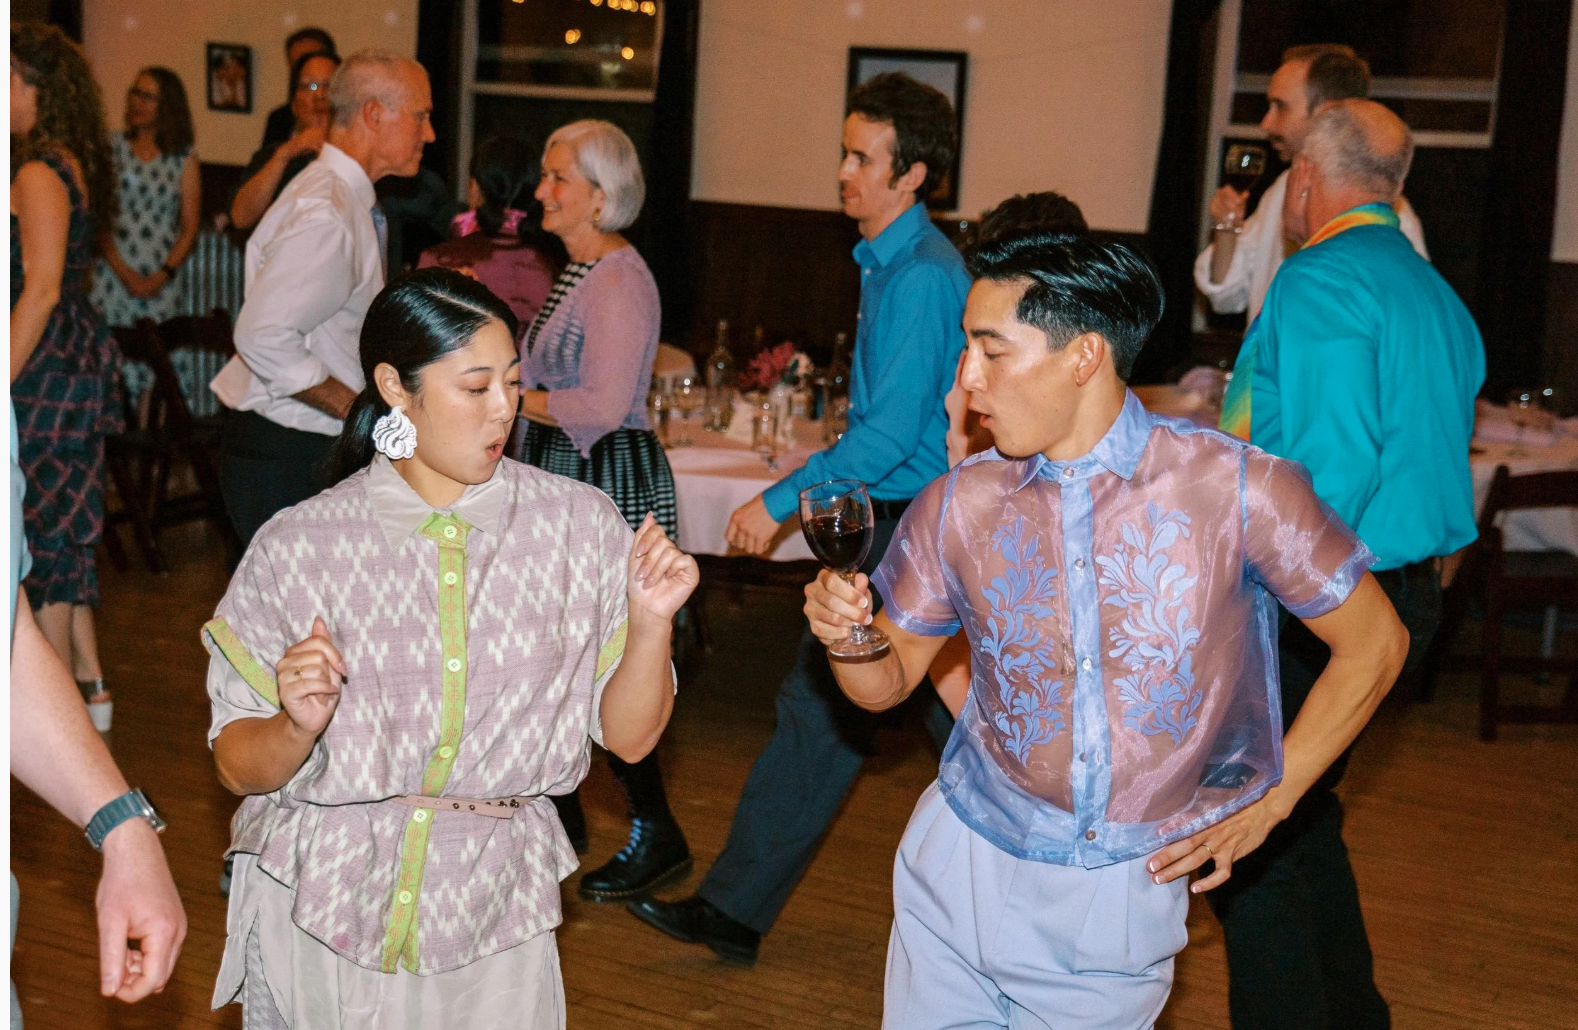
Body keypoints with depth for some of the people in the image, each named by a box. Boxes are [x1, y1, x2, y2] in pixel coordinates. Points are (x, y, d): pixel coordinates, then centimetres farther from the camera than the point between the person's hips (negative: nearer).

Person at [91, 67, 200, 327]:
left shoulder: (184, 157, 7)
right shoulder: (112, 147, 7)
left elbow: (189, 229, 5)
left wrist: (162, 277, -7)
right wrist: (123, 271, -10)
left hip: (159, 284, 0)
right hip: (113, 274, 0)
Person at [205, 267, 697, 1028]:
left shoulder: (578, 524, -2)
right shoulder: (297, 545, -6)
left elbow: (629, 735, 0)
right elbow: (239, 766, -1)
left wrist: (649, 622, -16)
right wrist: (298, 727, -22)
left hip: (490, 911, 1)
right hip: (317, 904, -1)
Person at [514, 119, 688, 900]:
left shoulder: (619, 283, -17)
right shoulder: (578, 270, 14)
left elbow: (603, 406, -23)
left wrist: (511, 397, -13)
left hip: (607, 483, -10)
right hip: (560, 480, 10)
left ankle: (656, 834, 10)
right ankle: (558, 815, 28)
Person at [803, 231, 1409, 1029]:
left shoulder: (1237, 490, -13)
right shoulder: (957, 505, -3)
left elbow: (1373, 643, -2)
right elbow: (889, 680, 7)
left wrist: (1267, 804, -2)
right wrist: (845, 633, -15)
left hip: (1127, 895, -2)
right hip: (965, 866, 2)